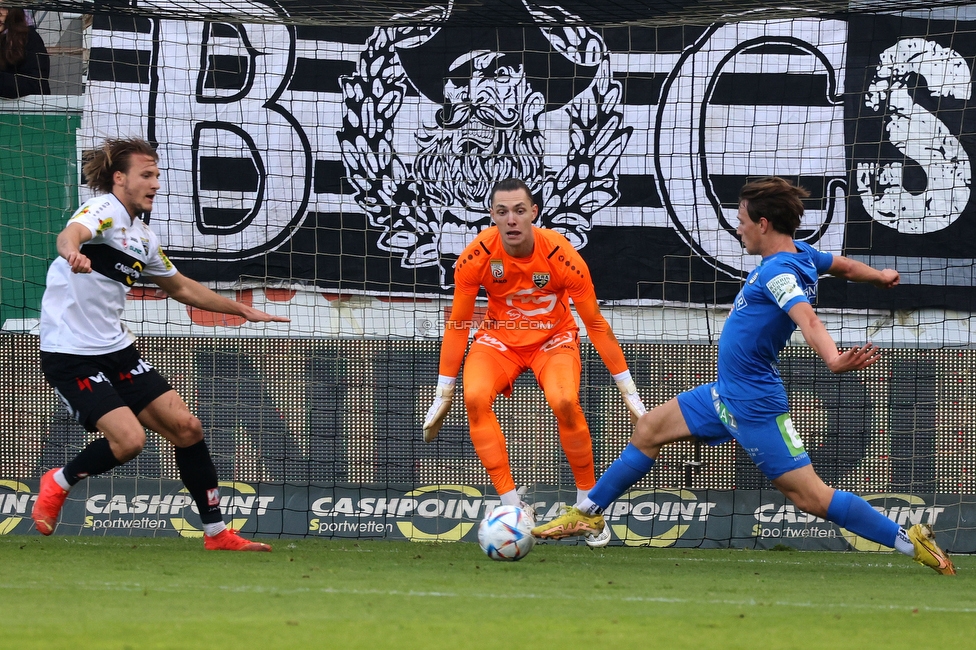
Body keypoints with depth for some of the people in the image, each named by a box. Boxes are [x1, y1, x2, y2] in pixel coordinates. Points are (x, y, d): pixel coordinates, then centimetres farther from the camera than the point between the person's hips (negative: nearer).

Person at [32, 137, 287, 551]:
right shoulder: (104, 210, -13)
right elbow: (71, 233, -38)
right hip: (71, 356, -8)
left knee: (185, 427, 1)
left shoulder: (143, 237, 13)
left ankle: (216, 533, 11)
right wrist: (72, 251, -63)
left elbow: (180, 287, 31)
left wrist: (242, 310, 33)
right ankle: (58, 484, 4)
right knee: (129, 439, -23)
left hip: (116, 350, 8)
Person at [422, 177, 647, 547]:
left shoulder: (561, 255, -23)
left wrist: (628, 391, -10)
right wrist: (443, 396, -4)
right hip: (499, 339, 2)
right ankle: (512, 507, -22)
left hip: (553, 339, -2)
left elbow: (595, 324, -13)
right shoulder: (476, 257, -19)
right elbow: (457, 325, -7)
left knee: (565, 402, -31)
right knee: (475, 398, -29)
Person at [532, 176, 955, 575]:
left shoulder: (779, 272, -25)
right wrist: (881, 277, 41)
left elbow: (806, 319, -43)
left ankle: (912, 542, -4)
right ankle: (588, 513, 33)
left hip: (754, 405, -10)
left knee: (809, 495, -10)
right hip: (726, 394, 10)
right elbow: (845, 267, 20)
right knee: (649, 431, 18)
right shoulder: (802, 254, 2)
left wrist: (833, 359, -61)